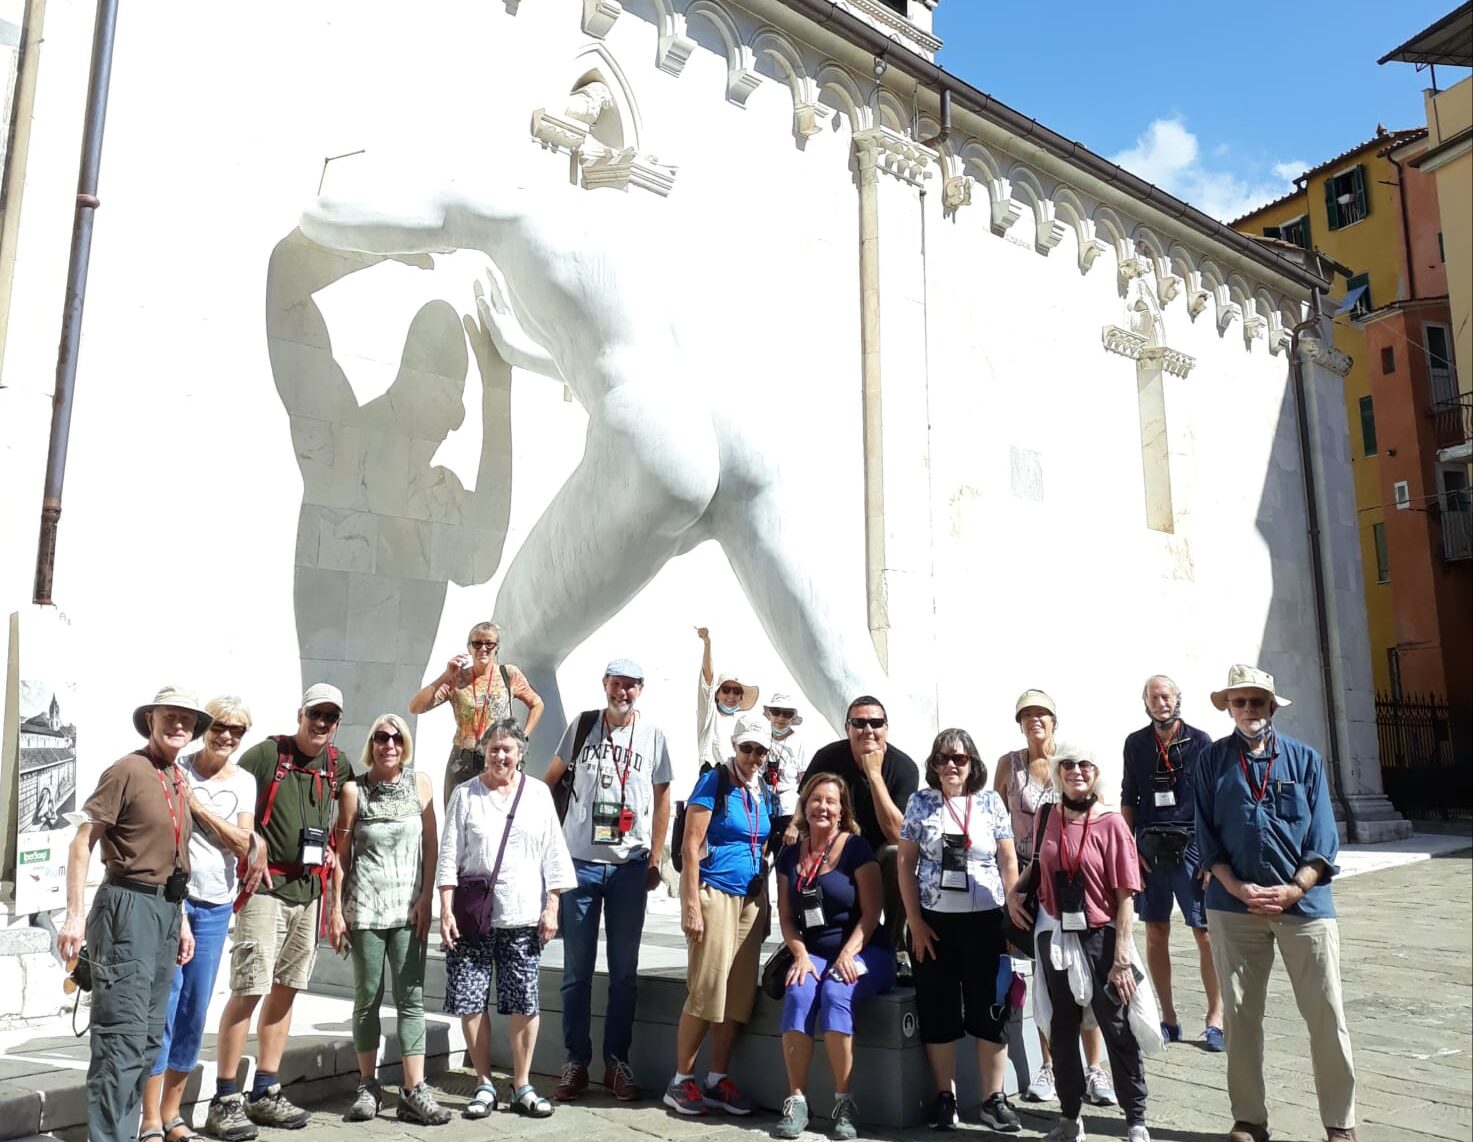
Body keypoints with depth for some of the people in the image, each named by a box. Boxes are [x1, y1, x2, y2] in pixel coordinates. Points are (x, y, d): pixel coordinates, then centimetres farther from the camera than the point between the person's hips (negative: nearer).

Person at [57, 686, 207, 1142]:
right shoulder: (128, 769, -10)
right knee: (123, 1035, -7)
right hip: (129, 905, -8)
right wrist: (74, 916, -16)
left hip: (167, 910, 8)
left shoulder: (178, 780, 13)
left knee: (149, 1037, 14)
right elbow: (82, 842, -12)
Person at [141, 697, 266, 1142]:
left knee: (195, 1010, 9)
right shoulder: (178, 768, -4)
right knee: (163, 1006, -5)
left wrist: (197, 804, -12)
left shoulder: (244, 782, 5)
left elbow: (242, 842, -4)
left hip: (215, 906, 4)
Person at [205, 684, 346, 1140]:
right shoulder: (266, 753, -8)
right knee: (248, 990, -7)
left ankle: (265, 1094, 22)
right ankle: (224, 1100, 5)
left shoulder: (336, 765, 9)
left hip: (309, 890, 6)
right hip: (265, 887, -6)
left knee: (286, 989, 11)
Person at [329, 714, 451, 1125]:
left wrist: (425, 898, -3)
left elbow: (430, 844, 3)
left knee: (411, 998, 0)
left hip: (409, 906, 1)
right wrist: (335, 909, -2)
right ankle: (368, 1086, 21)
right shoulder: (353, 790, -1)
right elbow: (340, 853, 1)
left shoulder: (419, 783, 3)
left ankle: (414, 1091, 3)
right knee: (368, 997, 8)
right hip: (364, 907, -1)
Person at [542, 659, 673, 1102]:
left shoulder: (653, 734, 1)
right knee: (576, 970, 6)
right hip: (579, 861, 0)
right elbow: (551, 778, 13)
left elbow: (661, 799, 7)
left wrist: (655, 859, 5)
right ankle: (576, 1062, 17)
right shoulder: (581, 726, 1)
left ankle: (617, 1061, 19)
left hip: (630, 865, 0)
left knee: (624, 970, 7)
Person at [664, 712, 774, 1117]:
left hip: (751, 898, 7)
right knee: (706, 991, -6)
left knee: (739, 994, 6)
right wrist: (691, 906, -16)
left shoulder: (764, 793, 12)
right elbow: (691, 848, -11)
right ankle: (681, 1081, 8)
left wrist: (764, 904, 15)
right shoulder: (713, 783, -7)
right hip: (714, 893, -6)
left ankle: (717, 1080, 17)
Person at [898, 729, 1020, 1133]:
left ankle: (994, 1099, 15)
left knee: (990, 1010, 4)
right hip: (935, 921, 0)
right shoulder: (920, 803, 1)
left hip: (986, 920, 0)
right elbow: (906, 863, 1)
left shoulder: (991, 802, 2)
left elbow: (1009, 863, 5)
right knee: (938, 1010, 4)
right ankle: (945, 1096, 18)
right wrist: (914, 921, -4)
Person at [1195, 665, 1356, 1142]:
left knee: (1327, 1015, 3)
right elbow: (1207, 838, 1)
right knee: (1240, 1014, 8)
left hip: (1305, 902, 0)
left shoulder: (1305, 759, 1)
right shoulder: (1212, 761, 1)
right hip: (1233, 905, 1)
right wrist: (1240, 890, -11)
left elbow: (1322, 839, -1)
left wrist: (1291, 891, -13)